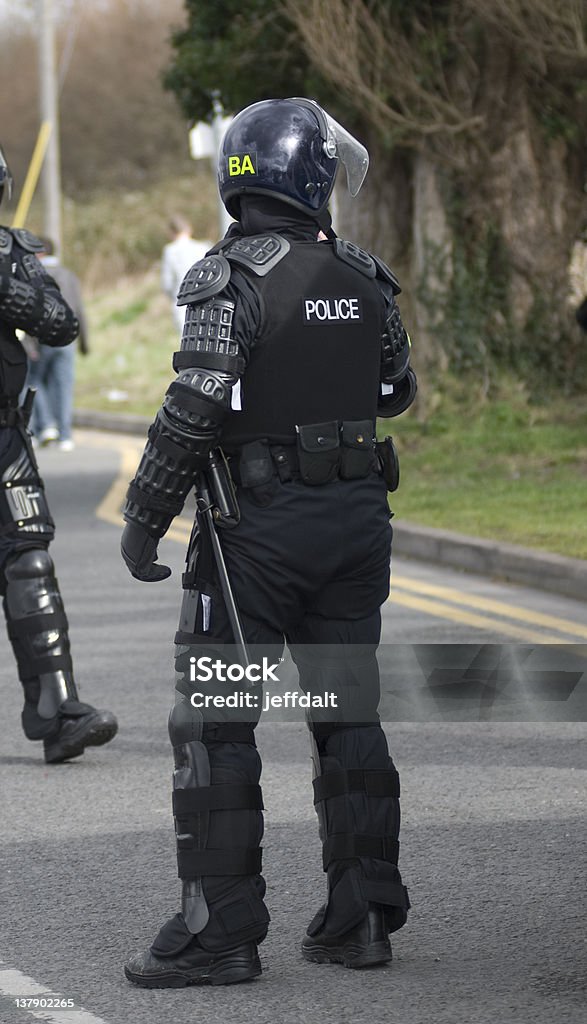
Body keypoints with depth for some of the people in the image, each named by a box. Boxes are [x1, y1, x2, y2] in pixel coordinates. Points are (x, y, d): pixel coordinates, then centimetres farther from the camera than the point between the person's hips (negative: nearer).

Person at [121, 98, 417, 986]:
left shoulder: (232, 278, -13)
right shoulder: (363, 279, 5)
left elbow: (194, 411, -19)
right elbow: (398, 392, 19)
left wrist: (143, 519, -11)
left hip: (258, 526, -6)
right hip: (357, 518, 6)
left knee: (212, 721, -1)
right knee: (348, 714, 12)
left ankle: (219, 928, -5)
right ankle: (363, 913, 15)